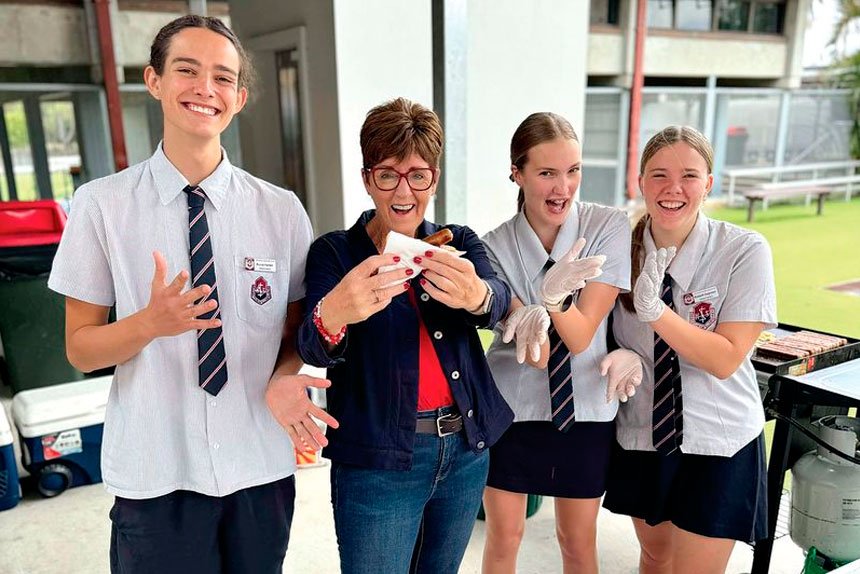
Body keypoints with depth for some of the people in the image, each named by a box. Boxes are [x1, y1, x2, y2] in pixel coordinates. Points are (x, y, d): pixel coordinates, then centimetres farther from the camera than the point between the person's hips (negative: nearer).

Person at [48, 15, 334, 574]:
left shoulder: (282, 210, -3)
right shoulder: (102, 204, -7)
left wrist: (283, 379, -17)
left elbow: (295, 330, 5)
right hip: (155, 474, -1)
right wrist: (151, 323, -22)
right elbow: (80, 348, -2)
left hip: (261, 467, 2)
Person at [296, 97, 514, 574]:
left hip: (466, 450, 4)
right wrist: (332, 315, -44)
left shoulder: (460, 243, 4)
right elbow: (314, 350, -19)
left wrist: (475, 295, -42)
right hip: (376, 463, -3)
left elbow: (496, 301, -17)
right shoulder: (335, 252, -5)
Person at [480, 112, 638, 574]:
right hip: (510, 409, 0)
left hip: (586, 411, 0)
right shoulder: (495, 247, -10)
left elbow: (580, 336, -18)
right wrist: (532, 326, -40)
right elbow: (536, 355, -17)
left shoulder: (609, 227, -12)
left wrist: (553, 297, -38)